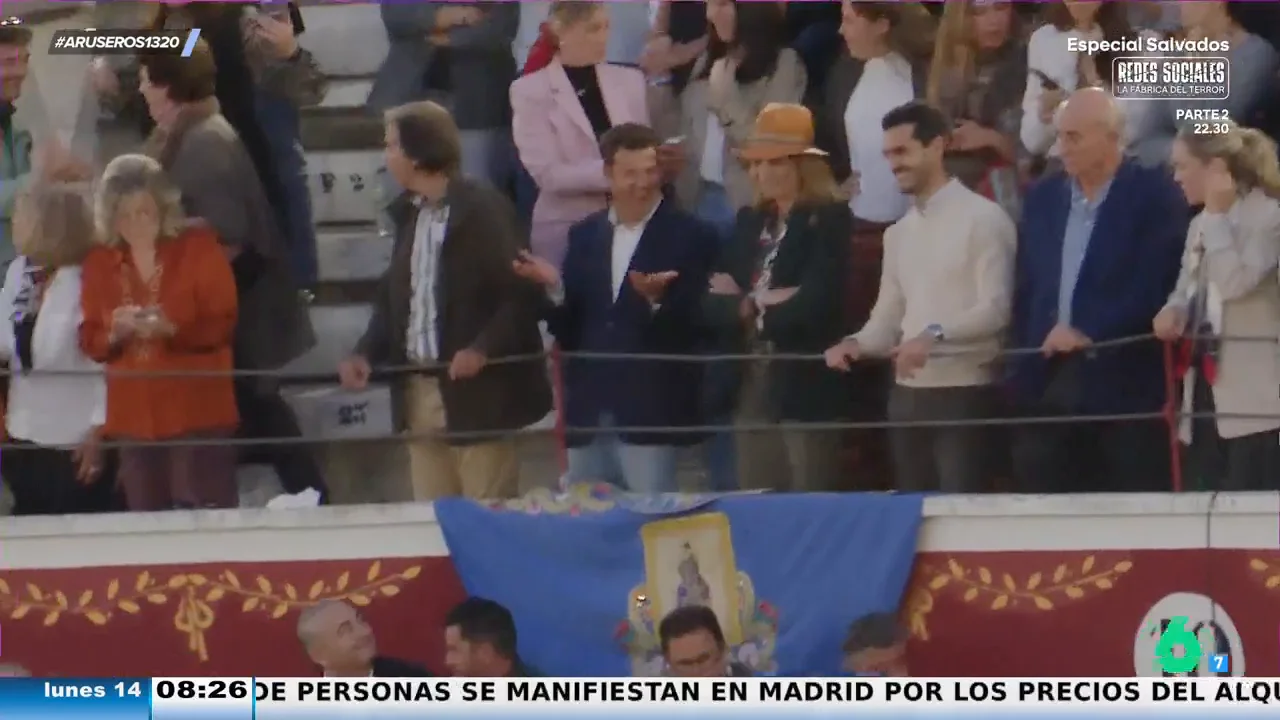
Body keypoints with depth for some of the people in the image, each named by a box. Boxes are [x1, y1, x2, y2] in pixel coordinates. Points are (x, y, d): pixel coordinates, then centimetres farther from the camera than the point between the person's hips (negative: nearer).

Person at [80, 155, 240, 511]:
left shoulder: (199, 248, -3)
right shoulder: (99, 263, 8)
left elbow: (225, 325, -7)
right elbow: (90, 341, 9)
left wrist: (171, 329, -23)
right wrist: (115, 333, -14)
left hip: (197, 412, -4)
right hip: (133, 415, 4)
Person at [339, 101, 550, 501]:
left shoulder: (484, 210, -11)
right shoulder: (409, 213, 13)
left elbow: (521, 292, -13)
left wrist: (483, 348, -24)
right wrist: (367, 353, 2)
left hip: (475, 391, -7)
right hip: (418, 390, 7)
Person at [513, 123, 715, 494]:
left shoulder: (691, 236, -2)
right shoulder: (585, 235, 13)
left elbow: (697, 326, -8)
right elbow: (566, 328, 11)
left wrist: (657, 299, -26)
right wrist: (555, 288, -8)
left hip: (650, 414, -5)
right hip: (588, 413, 5)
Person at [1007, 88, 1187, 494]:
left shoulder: (1156, 196, -4)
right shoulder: (1043, 197, 14)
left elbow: (1154, 285, -12)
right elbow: (1025, 291, 16)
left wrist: (1088, 330, -17)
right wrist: (1018, 373, 8)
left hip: (1126, 384, -5)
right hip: (1048, 382, 5)